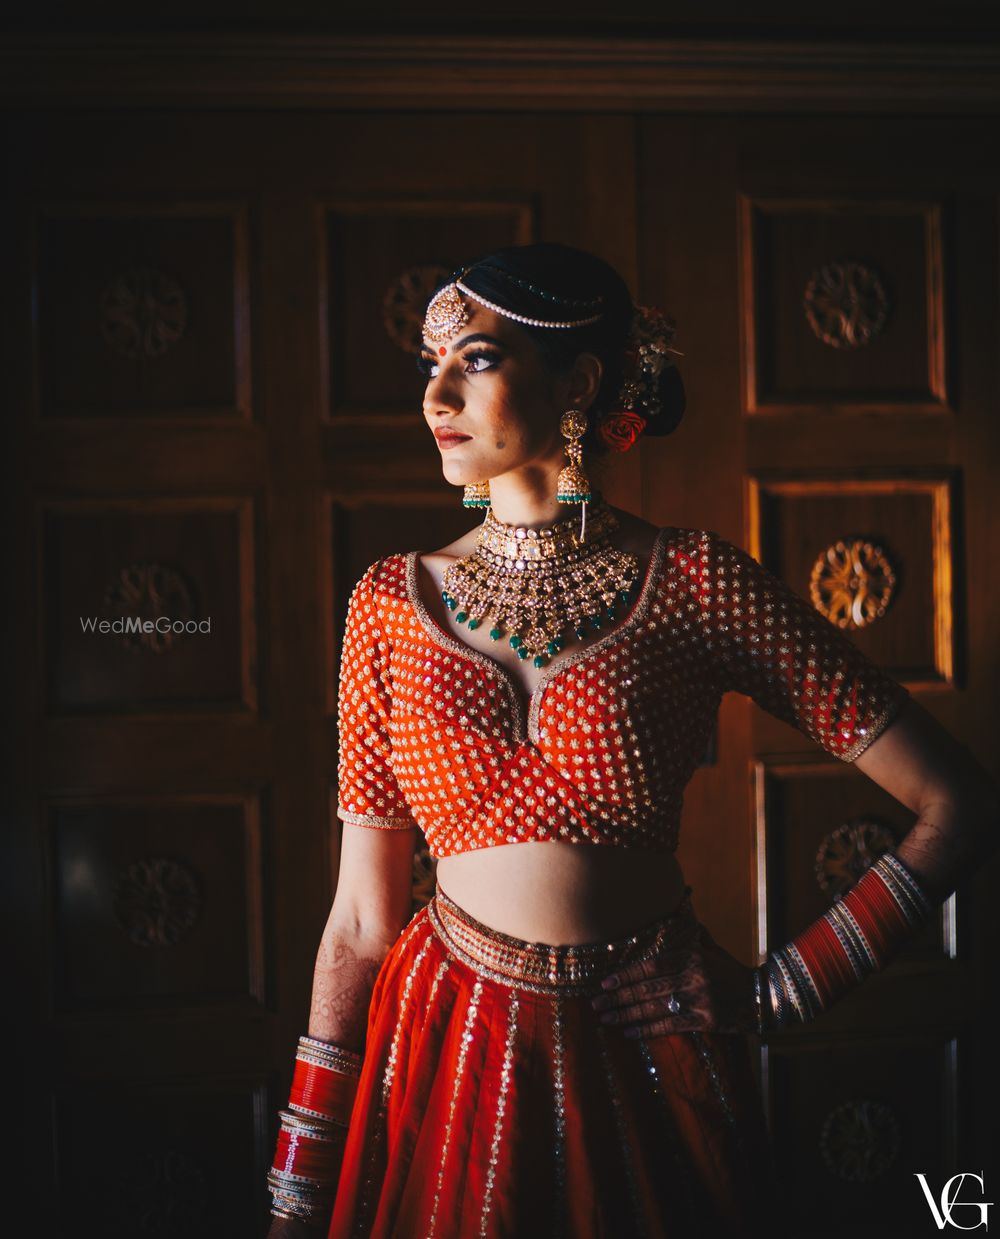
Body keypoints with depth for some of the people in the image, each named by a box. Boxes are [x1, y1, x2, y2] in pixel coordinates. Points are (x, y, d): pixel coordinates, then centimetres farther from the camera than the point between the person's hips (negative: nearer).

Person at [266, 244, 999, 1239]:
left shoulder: (693, 584, -7)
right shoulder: (394, 600, 0)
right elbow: (362, 921, 1)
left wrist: (778, 995, -7)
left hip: (651, 1064, -1)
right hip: (450, 1064, 2)